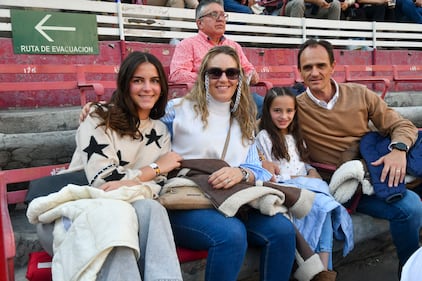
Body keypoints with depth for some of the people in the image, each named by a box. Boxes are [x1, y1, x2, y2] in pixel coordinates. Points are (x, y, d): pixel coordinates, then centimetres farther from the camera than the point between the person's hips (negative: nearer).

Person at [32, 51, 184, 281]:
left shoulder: (160, 132, 12)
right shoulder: (98, 118, -2)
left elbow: (156, 185, 2)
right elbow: (102, 180, -13)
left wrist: (131, 185, -22)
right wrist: (156, 167, -5)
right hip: (74, 209, -3)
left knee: (152, 209, -31)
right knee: (114, 221, -37)